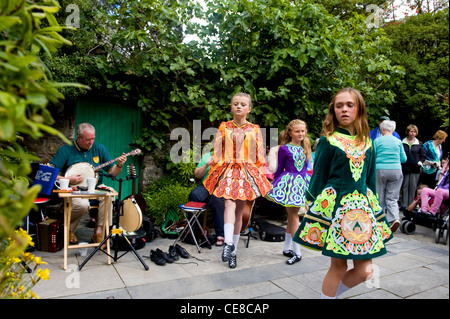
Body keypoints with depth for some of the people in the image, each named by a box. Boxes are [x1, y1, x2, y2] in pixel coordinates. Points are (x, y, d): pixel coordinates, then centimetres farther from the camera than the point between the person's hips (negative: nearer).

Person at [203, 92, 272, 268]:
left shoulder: (255, 129, 10)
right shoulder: (223, 127, 9)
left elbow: (260, 155, 9)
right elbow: (216, 152, 7)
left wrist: (259, 176, 2)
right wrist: (214, 171, -2)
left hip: (247, 173, 1)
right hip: (227, 171, -1)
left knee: (239, 213, 4)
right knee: (229, 204, -24)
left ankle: (233, 251, 15)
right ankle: (228, 243, -29)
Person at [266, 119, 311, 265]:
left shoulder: (305, 148, 9)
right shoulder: (284, 149, -6)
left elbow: (305, 166, 15)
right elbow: (279, 169, 0)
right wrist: (274, 184, 4)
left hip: (301, 182, 5)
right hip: (289, 183, -5)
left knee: (292, 216, 12)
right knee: (293, 216, -2)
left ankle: (287, 248, 23)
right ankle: (297, 253, 4)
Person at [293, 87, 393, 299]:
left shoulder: (366, 143, 10)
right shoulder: (328, 141, -4)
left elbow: (370, 179, 15)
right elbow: (318, 178, -3)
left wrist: (373, 207, 15)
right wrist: (313, 209, -3)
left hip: (361, 206, 5)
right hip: (335, 206, -5)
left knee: (364, 270, 6)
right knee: (338, 267, 2)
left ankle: (331, 293, 30)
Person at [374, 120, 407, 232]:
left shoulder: (377, 141, -1)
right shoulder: (398, 141, 6)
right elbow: (404, 159, 10)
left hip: (380, 170, -2)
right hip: (396, 171, 2)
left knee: (380, 197, 10)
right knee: (392, 198, 5)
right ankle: (394, 218, -14)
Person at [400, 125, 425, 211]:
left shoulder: (419, 144, 9)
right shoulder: (402, 143, 4)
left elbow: (423, 155, 13)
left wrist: (420, 162, -4)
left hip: (415, 169, 1)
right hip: (404, 168, -1)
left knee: (413, 187, 2)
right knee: (405, 187, 1)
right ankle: (404, 205, 5)